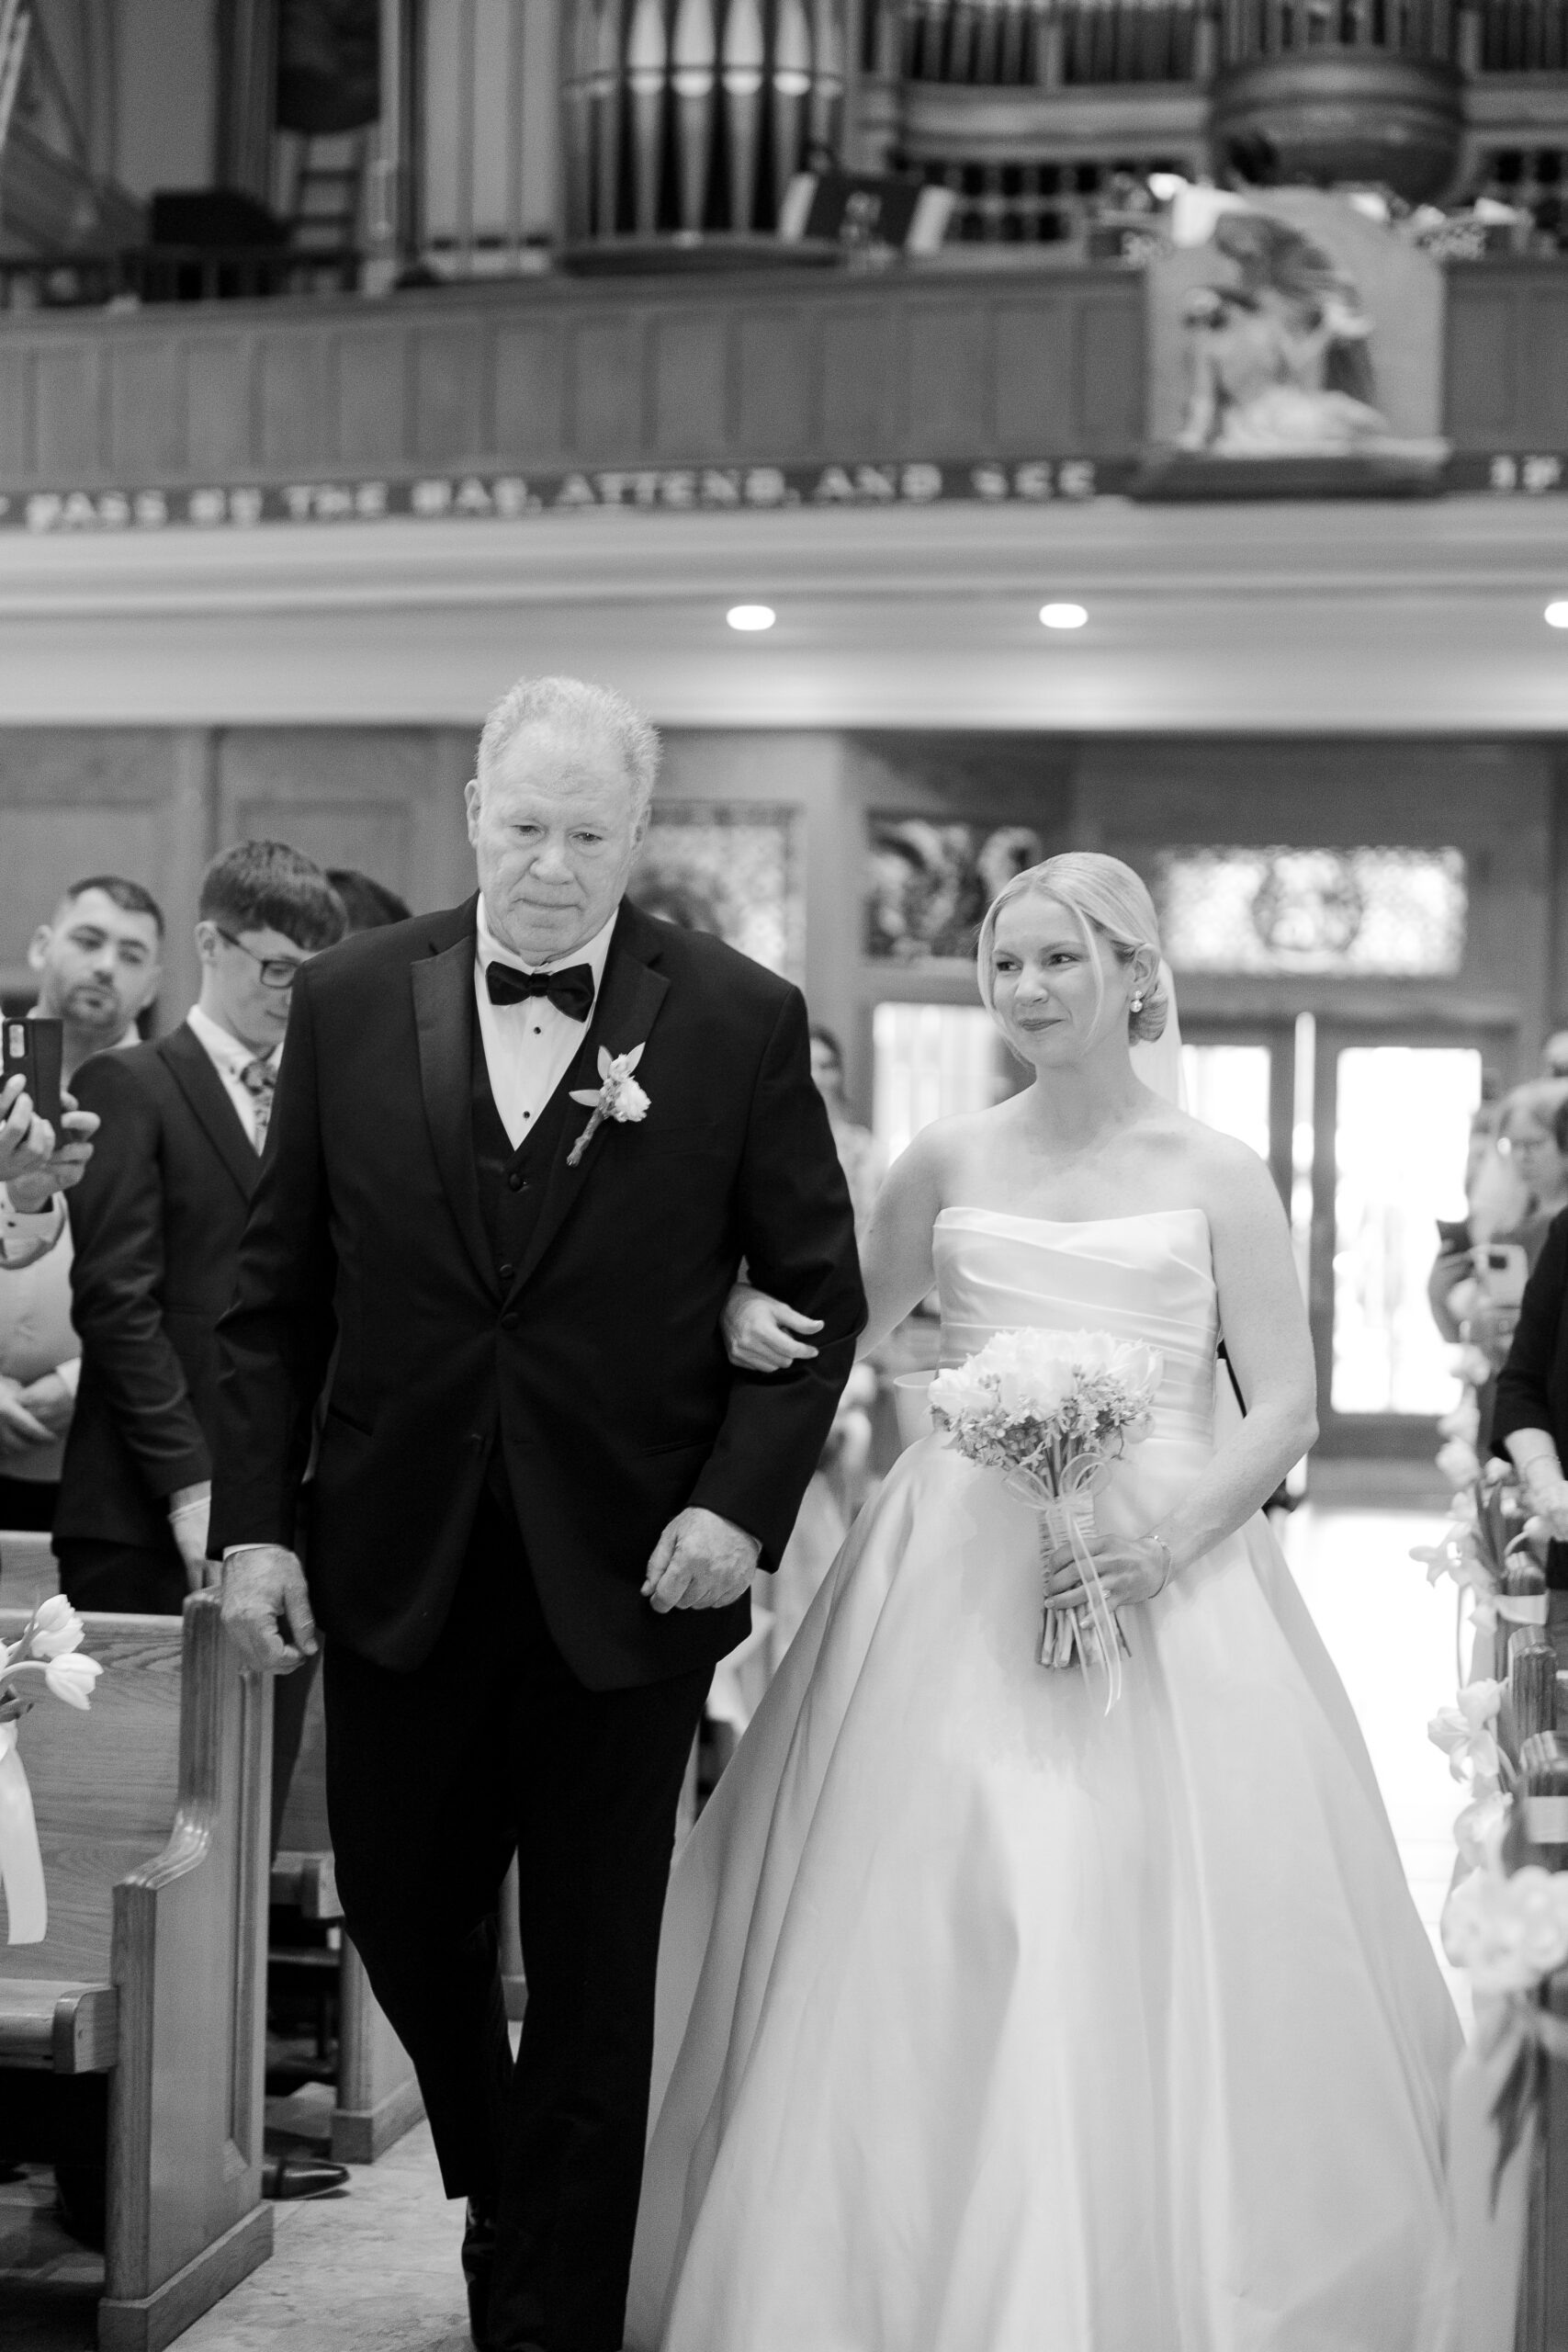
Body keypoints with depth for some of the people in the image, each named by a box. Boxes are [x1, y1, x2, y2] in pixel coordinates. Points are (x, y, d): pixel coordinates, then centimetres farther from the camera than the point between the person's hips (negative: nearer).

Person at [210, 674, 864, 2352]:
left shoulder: (740, 1020, -4)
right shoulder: (350, 1003, 1)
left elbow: (817, 1292, -1)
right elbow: (275, 1296, 4)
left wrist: (743, 1504, -12)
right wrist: (252, 1523, -3)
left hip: (627, 1576, -2)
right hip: (400, 1571, 3)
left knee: (592, 1979, 6)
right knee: (400, 1911, 16)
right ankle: (497, 2189, 46)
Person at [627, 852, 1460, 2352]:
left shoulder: (1215, 1177, 4)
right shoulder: (948, 1164, 10)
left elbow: (1286, 1406, 1)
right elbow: (845, 1334, 21)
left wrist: (1171, 1536, -15)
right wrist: (753, 1318, 0)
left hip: (1165, 1587, -2)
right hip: (957, 1597, 2)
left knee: (1160, 1966, -5)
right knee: (935, 1956, -2)